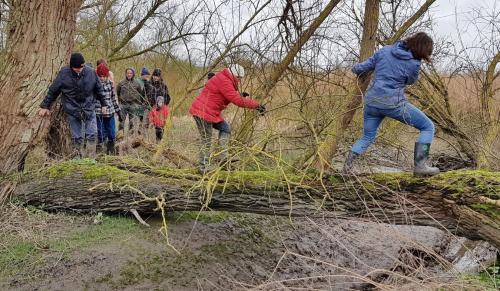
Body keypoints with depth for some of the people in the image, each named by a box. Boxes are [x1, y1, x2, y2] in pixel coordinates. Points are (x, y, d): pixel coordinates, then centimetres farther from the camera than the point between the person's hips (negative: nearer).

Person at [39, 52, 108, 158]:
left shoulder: (90, 72, -8)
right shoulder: (63, 74, -11)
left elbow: (98, 89, 7)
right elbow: (53, 91, 1)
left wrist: (103, 104, 13)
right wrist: (45, 106, 5)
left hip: (89, 108, 1)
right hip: (72, 110, -1)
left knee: (92, 135, -2)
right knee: (77, 137, 3)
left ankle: (91, 159, 7)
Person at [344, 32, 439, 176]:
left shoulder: (385, 50, 3)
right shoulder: (414, 64, -8)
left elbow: (363, 67, 9)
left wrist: (355, 68, 31)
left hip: (372, 101, 5)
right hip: (393, 103, -5)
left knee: (367, 137, 23)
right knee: (428, 127, 9)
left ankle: (347, 164, 2)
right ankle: (419, 166, 1)